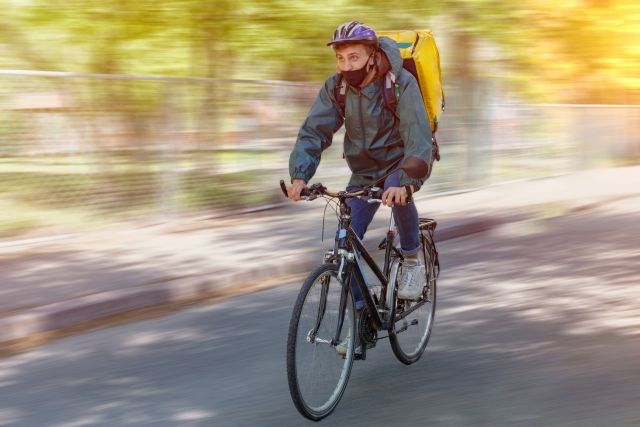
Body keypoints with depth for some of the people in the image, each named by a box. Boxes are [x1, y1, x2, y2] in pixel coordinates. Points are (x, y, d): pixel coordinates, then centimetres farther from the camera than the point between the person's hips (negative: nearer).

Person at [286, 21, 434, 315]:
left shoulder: (401, 83, -24)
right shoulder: (335, 87, -12)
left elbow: (418, 138, -32)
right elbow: (313, 132, -16)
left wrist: (405, 181, -49)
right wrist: (300, 175, -33)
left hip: (401, 162, -4)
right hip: (364, 171, 4)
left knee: (398, 192, -38)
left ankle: (412, 260, -13)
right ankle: (363, 311, 8)